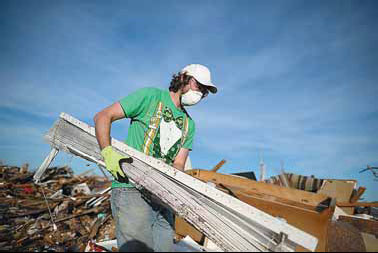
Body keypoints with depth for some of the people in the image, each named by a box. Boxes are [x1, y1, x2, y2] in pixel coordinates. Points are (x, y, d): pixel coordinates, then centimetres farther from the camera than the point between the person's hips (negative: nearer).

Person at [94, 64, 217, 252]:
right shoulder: (151, 96, -1)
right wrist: (108, 152, -16)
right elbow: (103, 116, -1)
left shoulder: (189, 125, 16)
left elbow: (178, 163, 9)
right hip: (131, 189, -6)